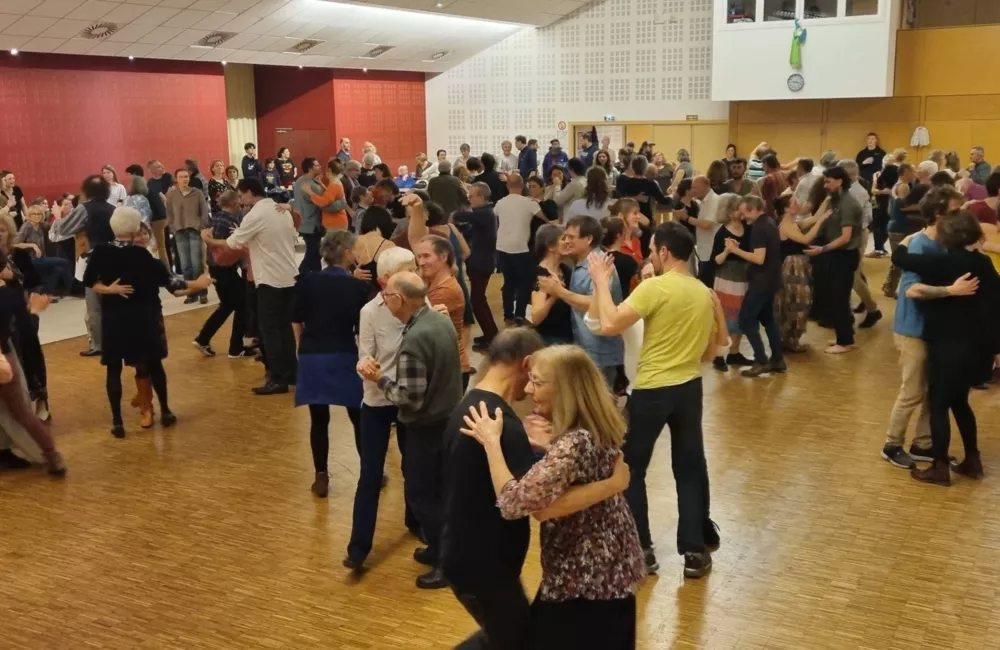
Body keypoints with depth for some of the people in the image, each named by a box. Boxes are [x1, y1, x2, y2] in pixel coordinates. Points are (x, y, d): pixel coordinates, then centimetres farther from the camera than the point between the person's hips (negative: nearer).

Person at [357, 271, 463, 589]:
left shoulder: (414, 340, -28)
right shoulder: (441, 320, 0)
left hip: (428, 428, -9)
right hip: (450, 418, 9)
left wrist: (379, 378, -14)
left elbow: (410, 398, -27)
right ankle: (442, 548, 36)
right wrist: (387, 374, 13)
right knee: (440, 491, 22)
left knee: (422, 495, 5)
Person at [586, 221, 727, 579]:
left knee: (630, 468, 10)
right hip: (690, 388, 6)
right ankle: (695, 551, 18)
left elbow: (610, 324, -22)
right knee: (691, 469, 15)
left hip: (652, 390, -6)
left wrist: (601, 280, -11)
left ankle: (640, 550, 14)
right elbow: (712, 347, 13)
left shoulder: (654, 287, -16)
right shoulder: (705, 293, 5)